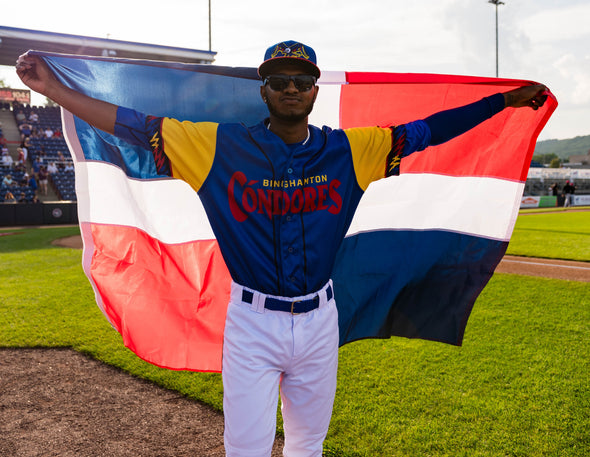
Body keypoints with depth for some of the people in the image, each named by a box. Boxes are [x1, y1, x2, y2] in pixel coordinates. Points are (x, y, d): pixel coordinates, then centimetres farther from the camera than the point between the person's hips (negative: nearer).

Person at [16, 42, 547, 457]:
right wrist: (55, 88, -10)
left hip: (320, 320, 3)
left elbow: (425, 131, 4)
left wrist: (507, 99, 5)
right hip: (252, 323, -2)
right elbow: (139, 126, -5)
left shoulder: (347, 149, 0)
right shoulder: (223, 145, -5)